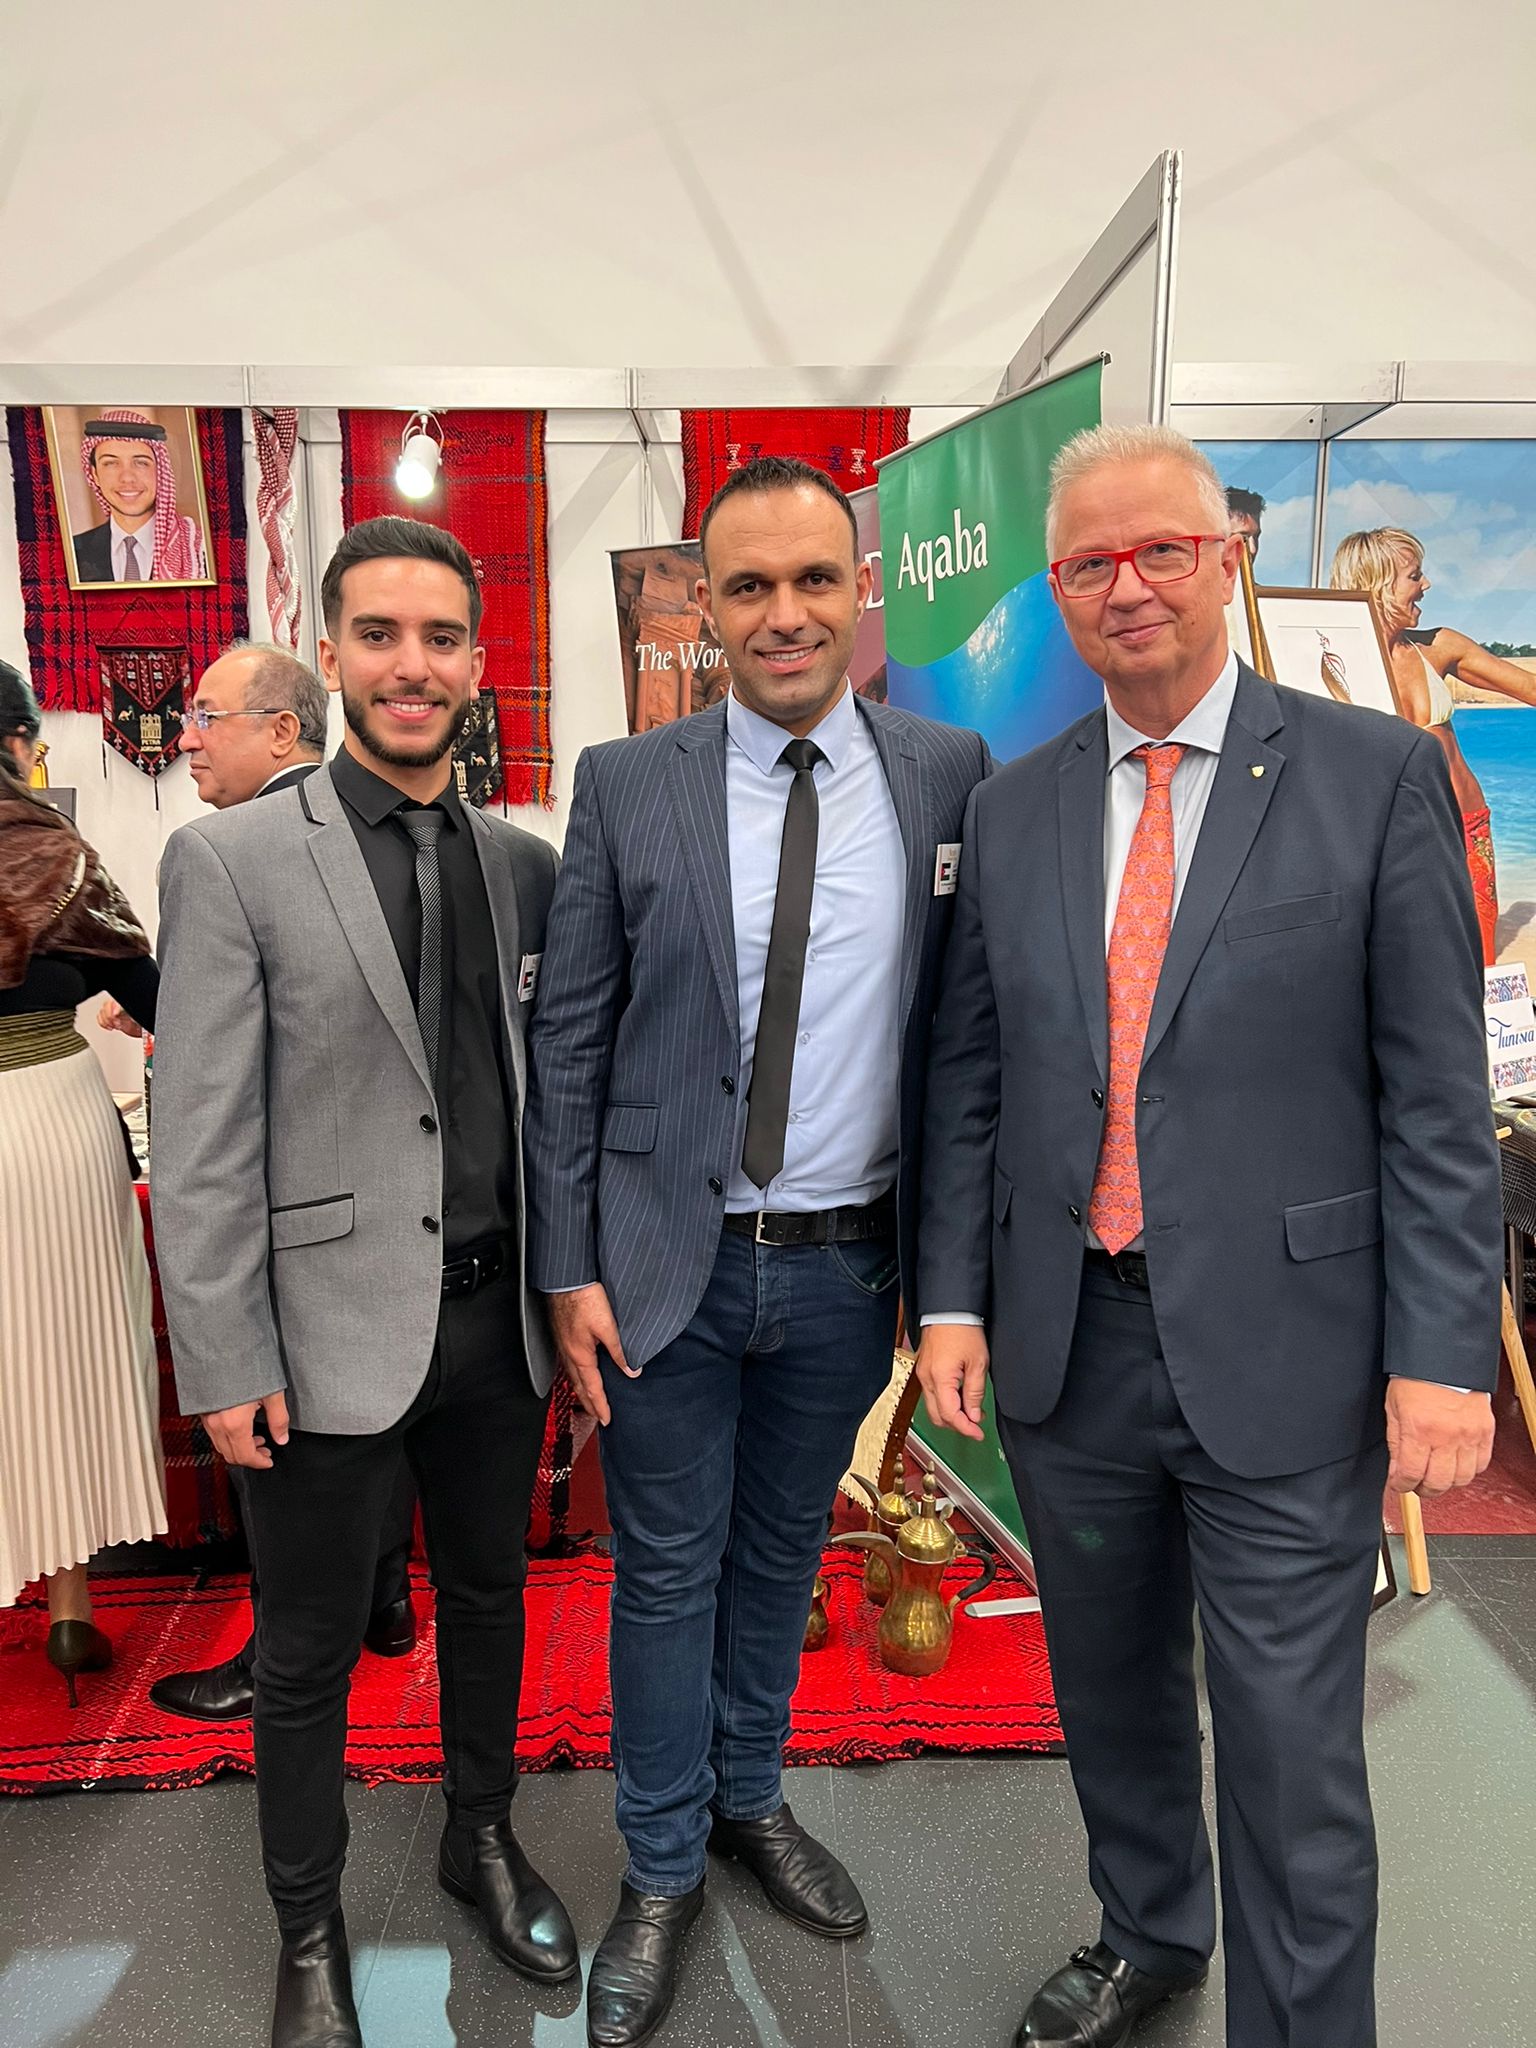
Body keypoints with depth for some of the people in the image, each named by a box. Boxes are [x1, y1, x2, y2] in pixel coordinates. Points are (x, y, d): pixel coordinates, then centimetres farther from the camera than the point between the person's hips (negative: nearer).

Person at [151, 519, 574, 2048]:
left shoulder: (523, 864, 3)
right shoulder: (230, 860, -9)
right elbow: (202, 1143, -10)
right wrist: (225, 1363, -11)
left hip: (498, 1323, 4)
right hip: (333, 1335, -4)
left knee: (489, 1601, 22)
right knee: (307, 1656, 15)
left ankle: (482, 1839, 48)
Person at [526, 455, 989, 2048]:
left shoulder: (949, 775, -1)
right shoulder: (626, 786, -5)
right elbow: (567, 1041, -3)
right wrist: (570, 1267, -5)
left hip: (848, 1261, 2)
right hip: (671, 1258, -1)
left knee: (782, 1552, 21)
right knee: (666, 1570, 13)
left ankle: (751, 1800, 46)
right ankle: (661, 1870, 37)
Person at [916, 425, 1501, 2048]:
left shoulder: (1375, 776, -4)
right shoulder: (1009, 812, 5)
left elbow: (1435, 1093, -6)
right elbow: (968, 1079, 7)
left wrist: (1443, 1351, -10)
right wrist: (952, 1296, 2)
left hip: (1278, 1351, -4)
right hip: (1066, 1346, 4)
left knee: (1292, 1749, 8)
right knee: (1109, 1690, 23)